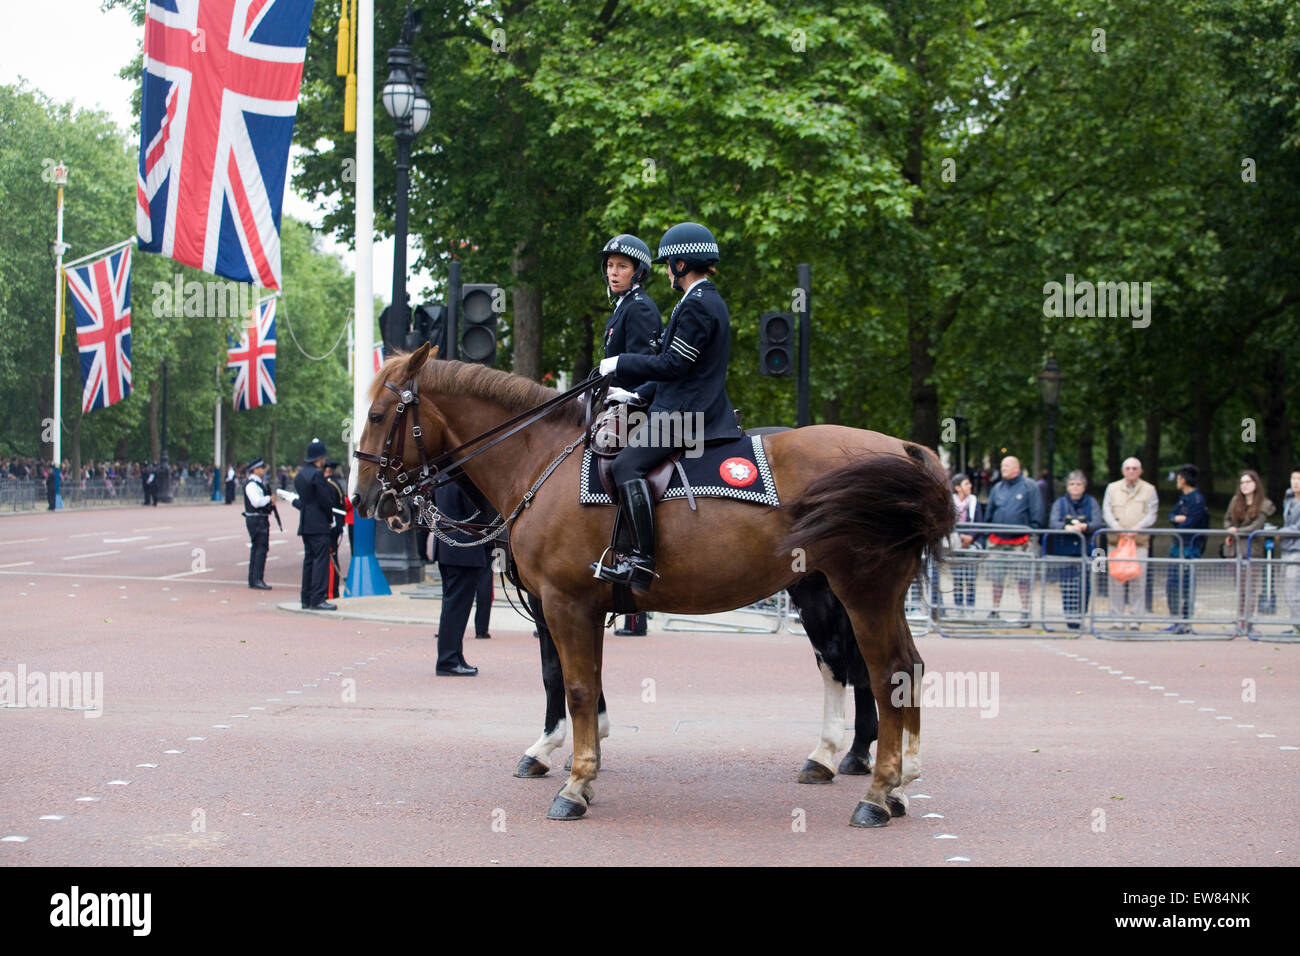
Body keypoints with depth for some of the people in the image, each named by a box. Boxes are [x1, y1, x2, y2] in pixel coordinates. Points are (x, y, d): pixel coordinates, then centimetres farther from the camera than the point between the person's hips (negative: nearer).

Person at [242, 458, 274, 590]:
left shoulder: (258, 484, 18)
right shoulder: (251, 485, -15)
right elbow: (257, 501, -27)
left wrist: (270, 504, 8)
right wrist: (269, 499, -12)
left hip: (262, 519, 11)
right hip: (256, 519, -11)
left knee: (256, 549, 13)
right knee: (261, 548, -11)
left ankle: (253, 580, 18)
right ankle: (257, 580, -12)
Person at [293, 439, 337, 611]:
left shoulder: (300, 474, 14)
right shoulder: (316, 474, -15)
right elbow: (325, 500, -14)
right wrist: (331, 519, -2)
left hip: (305, 525, 9)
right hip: (319, 525, -9)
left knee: (309, 560, 12)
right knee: (321, 560, -9)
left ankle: (306, 598, 14)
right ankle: (317, 599, -12)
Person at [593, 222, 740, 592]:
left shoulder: (696, 305, -14)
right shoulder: (710, 301, 19)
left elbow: (671, 365, -19)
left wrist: (619, 364, -8)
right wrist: (637, 394, 22)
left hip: (686, 414, -11)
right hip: (690, 407, 11)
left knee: (628, 464, -21)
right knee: (627, 451, 19)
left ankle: (643, 560, -27)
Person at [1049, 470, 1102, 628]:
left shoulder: (1091, 503, 10)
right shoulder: (1060, 503, 11)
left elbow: (1097, 523, -3)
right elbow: (1053, 522, -4)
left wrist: (1084, 526, -24)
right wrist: (1067, 527, -25)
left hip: (1085, 549, 0)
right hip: (1065, 549, 0)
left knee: (1084, 584, -5)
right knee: (1067, 585, -3)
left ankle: (1081, 614, 6)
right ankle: (1069, 616, 2)